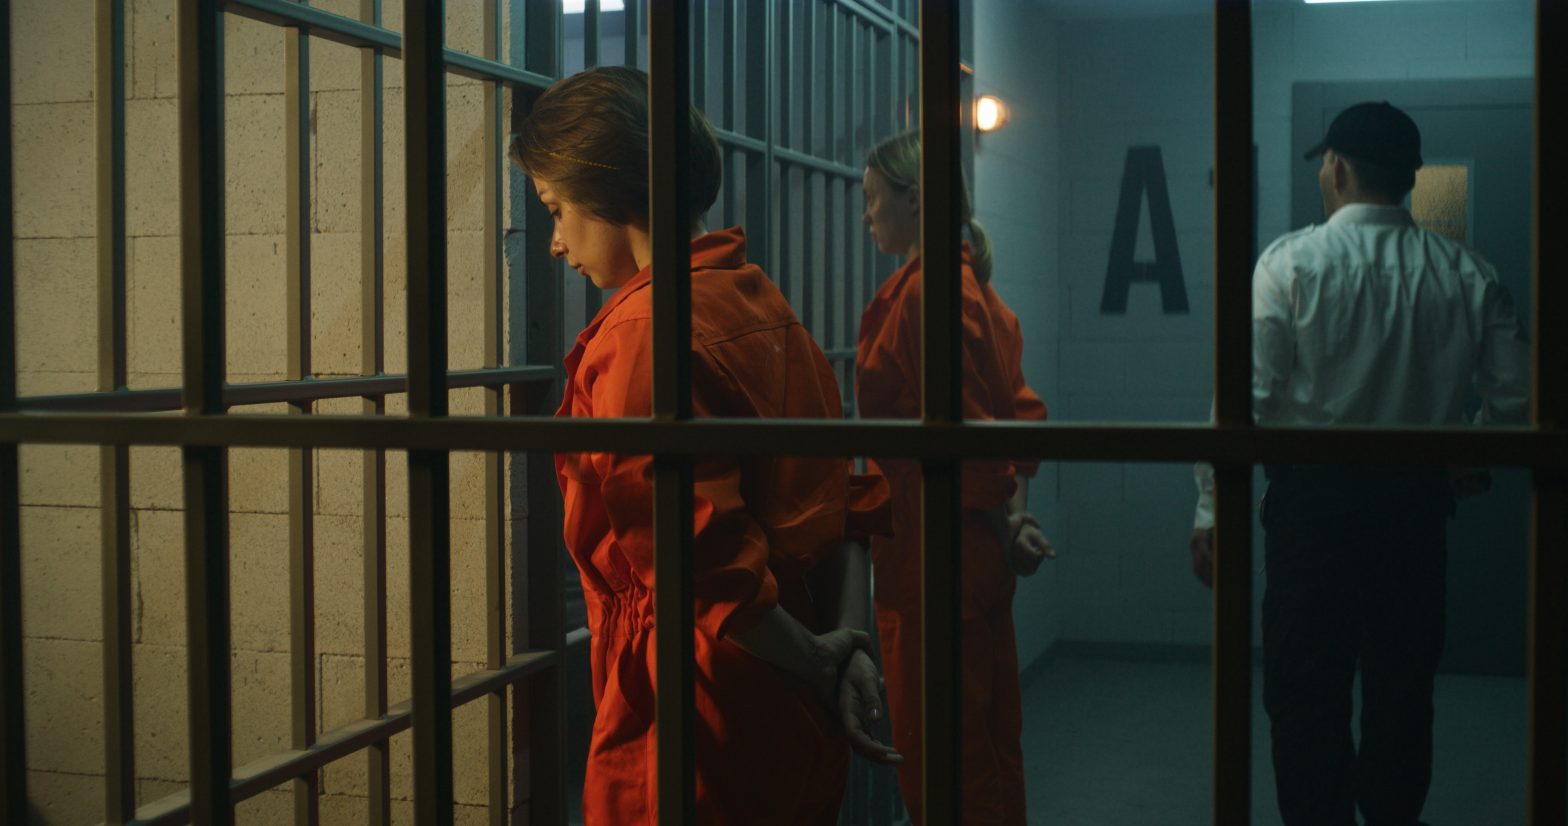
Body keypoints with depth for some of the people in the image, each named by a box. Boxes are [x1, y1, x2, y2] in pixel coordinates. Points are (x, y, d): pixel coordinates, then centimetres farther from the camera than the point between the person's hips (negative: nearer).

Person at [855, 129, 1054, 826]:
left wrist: (1001, 523, -9)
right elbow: (1021, 404, 10)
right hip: (979, 556, 10)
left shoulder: (923, 291, -16)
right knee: (991, 745, 17)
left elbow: (963, 426, -19)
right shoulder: (974, 285, 13)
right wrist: (1015, 505, 1)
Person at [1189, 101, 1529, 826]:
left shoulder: (1292, 263, -9)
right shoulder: (1468, 276, 1)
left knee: (1307, 693, 5)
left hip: (1314, 502, -3)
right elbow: (1514, 401, 1)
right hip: (1417, 504, 4)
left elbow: (1246, 396, -14)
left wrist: (1211, 507, -8)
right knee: (1403, 685, 16)